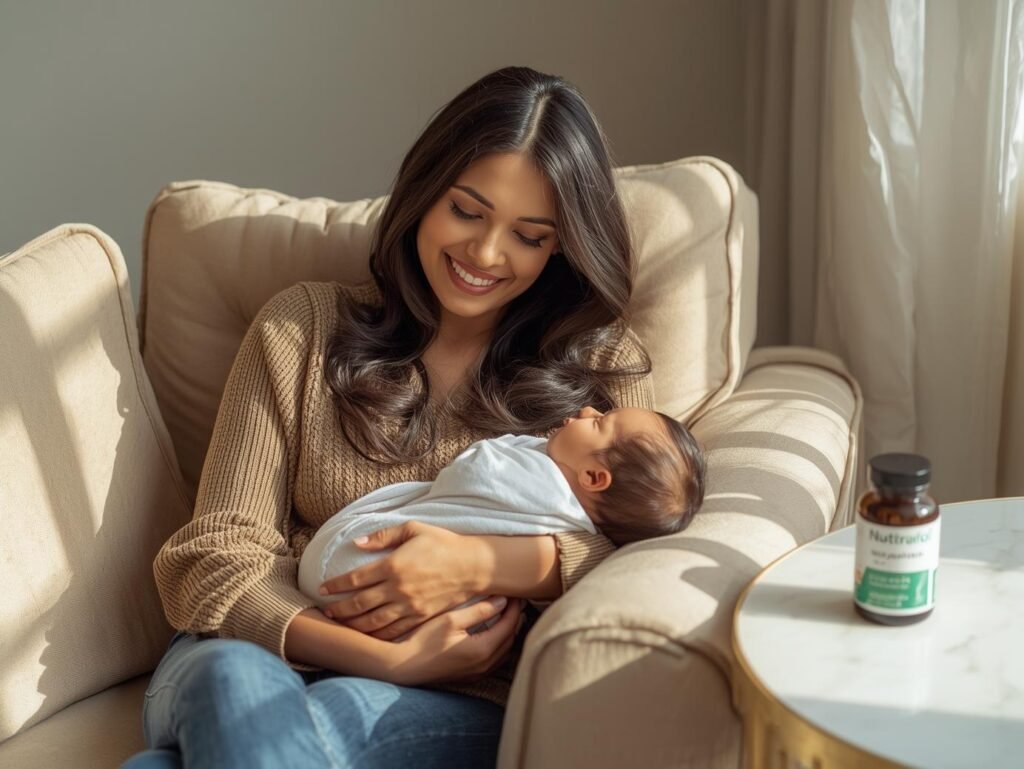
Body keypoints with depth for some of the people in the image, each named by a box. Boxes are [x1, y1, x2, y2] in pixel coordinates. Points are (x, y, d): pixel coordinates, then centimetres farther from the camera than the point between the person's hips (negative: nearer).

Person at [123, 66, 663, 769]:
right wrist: (387, 659, -14)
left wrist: (483, 564, -18)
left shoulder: (603, 364, 13)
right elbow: (214, 557, 2)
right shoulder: (304, 327, 11)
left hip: (459, 702, 0)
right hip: (277, 655, 1)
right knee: (235, 679, -37)